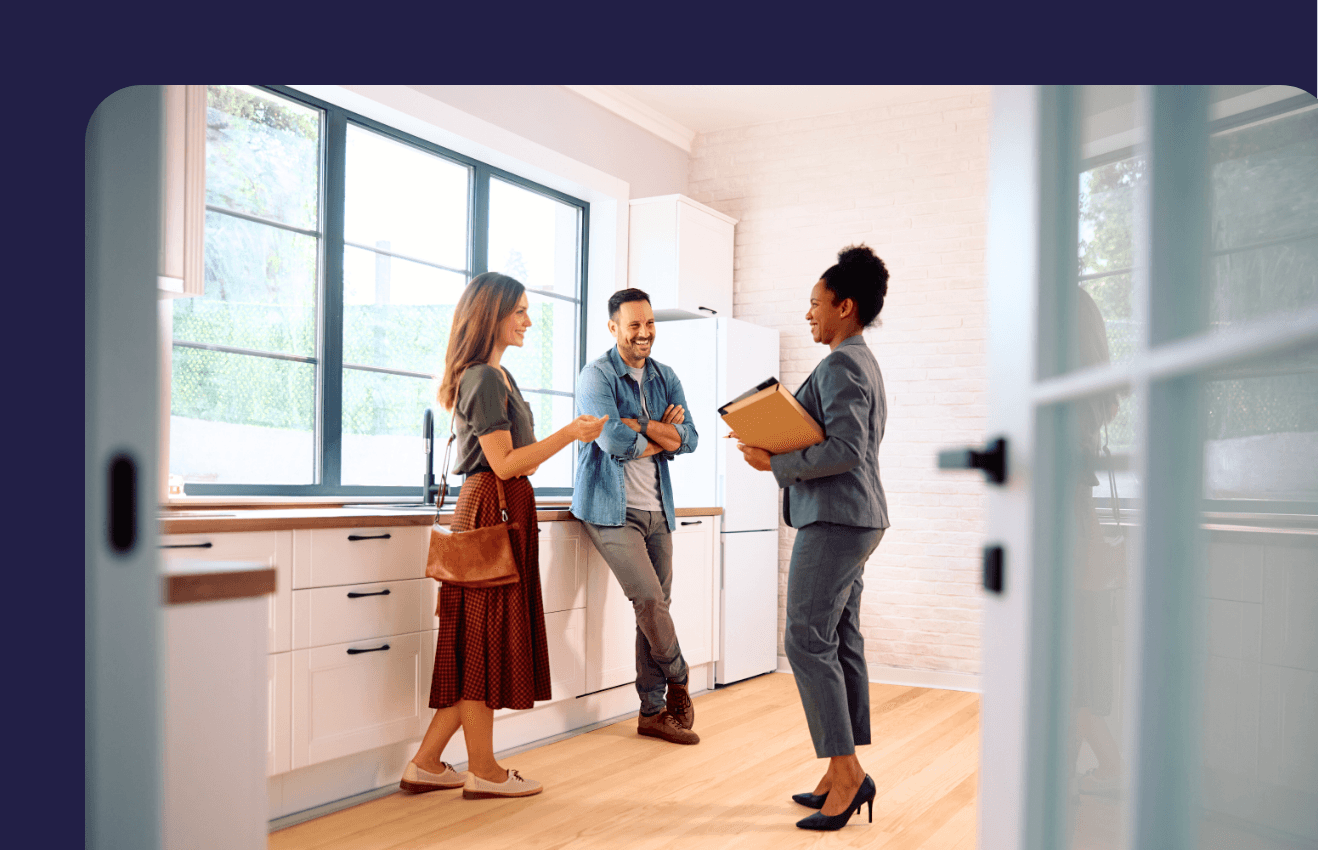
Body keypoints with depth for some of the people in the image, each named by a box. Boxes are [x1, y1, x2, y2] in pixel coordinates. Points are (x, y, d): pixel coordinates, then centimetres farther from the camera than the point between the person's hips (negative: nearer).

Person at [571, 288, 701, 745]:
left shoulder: (665, 378, 12)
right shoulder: (597, 375, -7)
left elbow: (688, 438, 1)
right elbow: (613, 440, -20)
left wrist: (640, 425, -14)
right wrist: (663, 436, -6)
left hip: (656, 508, 6)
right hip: (612, 507, -6)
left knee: (657, 604, 6)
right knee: (649, 598, -15)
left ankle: (653, 711, 16)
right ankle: (677, 678, 12)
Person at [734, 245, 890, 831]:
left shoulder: (840, 365, -13)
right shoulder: (863, 364, 20)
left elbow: (845, 449, -22)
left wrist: (775, 462, -15)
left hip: (834, 520, -11)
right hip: (853, 519, 11)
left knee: (807, 641, -9)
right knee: (842, 641, 10)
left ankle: (845, 770, -5)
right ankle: (846, 773, 15)